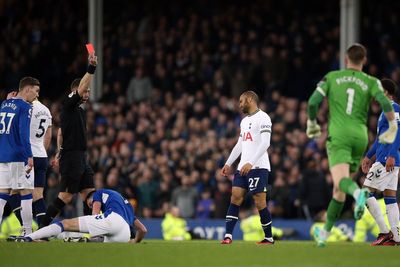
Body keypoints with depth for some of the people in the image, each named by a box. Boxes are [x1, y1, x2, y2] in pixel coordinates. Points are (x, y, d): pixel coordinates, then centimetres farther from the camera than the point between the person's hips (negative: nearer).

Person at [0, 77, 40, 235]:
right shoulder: (25, 107, -9)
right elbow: (23, 133, -18)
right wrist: (29, 156, -19)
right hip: (18, 157, -7)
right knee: (26, 193, -1)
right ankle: (27, 233, -2)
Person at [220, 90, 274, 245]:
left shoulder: (262, 118, -7)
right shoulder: (244, 121, 21)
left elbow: (265, 143, -17)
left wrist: (251, 163, -24)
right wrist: (228, 164, 21)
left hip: (258, 167, -8)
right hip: (243, 167, 8)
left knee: (260, 202, -8)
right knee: (235, 198, -2)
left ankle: (269, 238, 2)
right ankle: (228, 236, -6)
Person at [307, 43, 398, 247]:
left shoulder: (332, 77, 9)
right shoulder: (371, 82, 8)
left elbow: (313, 101, 0)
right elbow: (385, 103, -7)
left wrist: (312, 124, 17)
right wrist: (392, 128, 6)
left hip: (338, 134, -3)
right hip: (360, 136, 3)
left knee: (340, 180, -19)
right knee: (339, 188, 14)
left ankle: (358, 193, -55)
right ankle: (325, 233, 20)